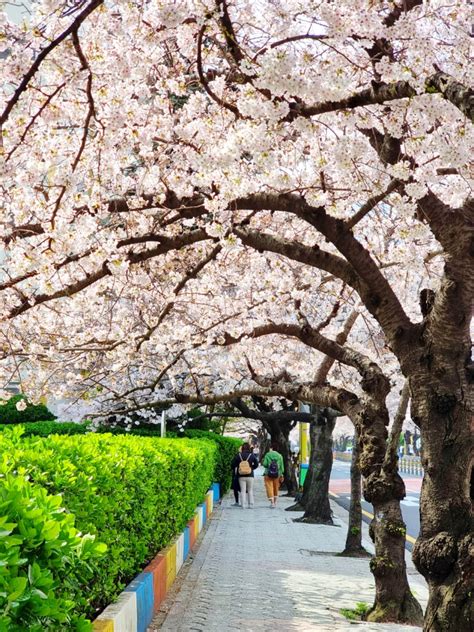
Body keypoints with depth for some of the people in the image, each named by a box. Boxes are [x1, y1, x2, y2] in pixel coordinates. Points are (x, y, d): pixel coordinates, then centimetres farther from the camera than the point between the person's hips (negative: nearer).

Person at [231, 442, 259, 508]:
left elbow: (232, 464, -4)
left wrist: (234, 469, 13)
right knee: (250, 490, 11)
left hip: (241, 476, 0)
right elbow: (256, 464, -4)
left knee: (242, 491, 5)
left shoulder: (238, 455, -4)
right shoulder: (252, 455, -4)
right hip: (250, 476, 0)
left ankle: (243, 505, -1)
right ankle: (251, 504, 9)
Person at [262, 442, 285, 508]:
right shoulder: (279, 456, -2)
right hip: (277, 475, 2)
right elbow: (281, 466, 0)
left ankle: (272, 502, -8)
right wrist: (281, 475, 8)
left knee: (269, 488, 1)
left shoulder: (268, 455, -6)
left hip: (268, 474, -2)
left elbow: (264, 464, -10)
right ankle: (275, 502, 24)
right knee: (276, 488, 16)